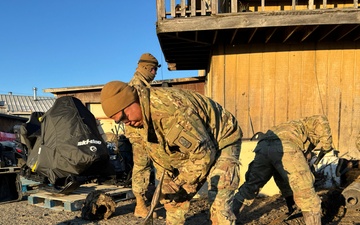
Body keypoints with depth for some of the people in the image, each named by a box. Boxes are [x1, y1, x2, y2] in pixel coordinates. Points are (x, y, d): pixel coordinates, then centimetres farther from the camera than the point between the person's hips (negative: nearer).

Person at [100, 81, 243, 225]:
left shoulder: (171, 110, -37)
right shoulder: (143, 117, -7)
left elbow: (204, 152, -30)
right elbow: (158, 152, 5)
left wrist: (181, 182, -21)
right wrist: (165, 181, -6)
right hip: (191, 145, 9)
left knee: (219, 207, -17)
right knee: (172, 195, 10)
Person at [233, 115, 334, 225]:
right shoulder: (308, 125, 32)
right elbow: (321, 120, 3)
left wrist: (288, 197, 50)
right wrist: (326, 146, 14)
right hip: (285, 146, -7)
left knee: (250, 187, 23)